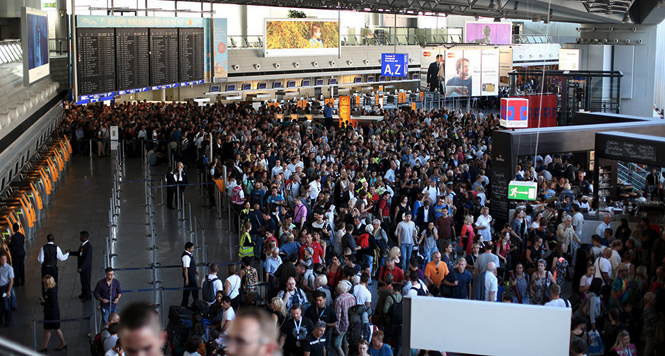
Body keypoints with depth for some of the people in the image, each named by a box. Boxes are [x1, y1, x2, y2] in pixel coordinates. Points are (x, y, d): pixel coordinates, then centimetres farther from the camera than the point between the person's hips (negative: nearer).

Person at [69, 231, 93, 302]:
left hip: (86, 268, -9)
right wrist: (70, 253, 8)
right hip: (82, 267, 9)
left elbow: (87, 258, -26)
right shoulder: (82, 244, 6)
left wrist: (81, 267, -27)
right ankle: (84, 294, 36)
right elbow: (78, 253, 19)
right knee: (83, 281, 20)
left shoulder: (88, 246, -24)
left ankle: (88, 296, 16)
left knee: (86, 282, 2)